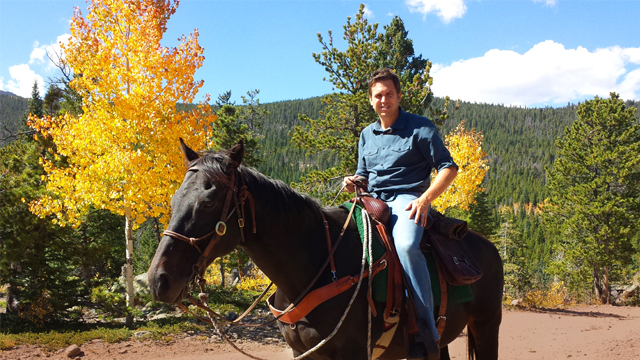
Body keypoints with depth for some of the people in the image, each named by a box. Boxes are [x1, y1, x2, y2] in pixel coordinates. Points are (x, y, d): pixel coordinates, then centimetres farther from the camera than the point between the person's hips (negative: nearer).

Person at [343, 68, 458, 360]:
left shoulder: (419, 127, 2)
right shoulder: (366, 135, 19)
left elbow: (448, 167, -2)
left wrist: (425, 199, -16)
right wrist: (353, 184, 2)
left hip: (407, 200, -7)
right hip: (373, 203, 7)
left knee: (406, 245, -36)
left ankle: (427, 334, -32)